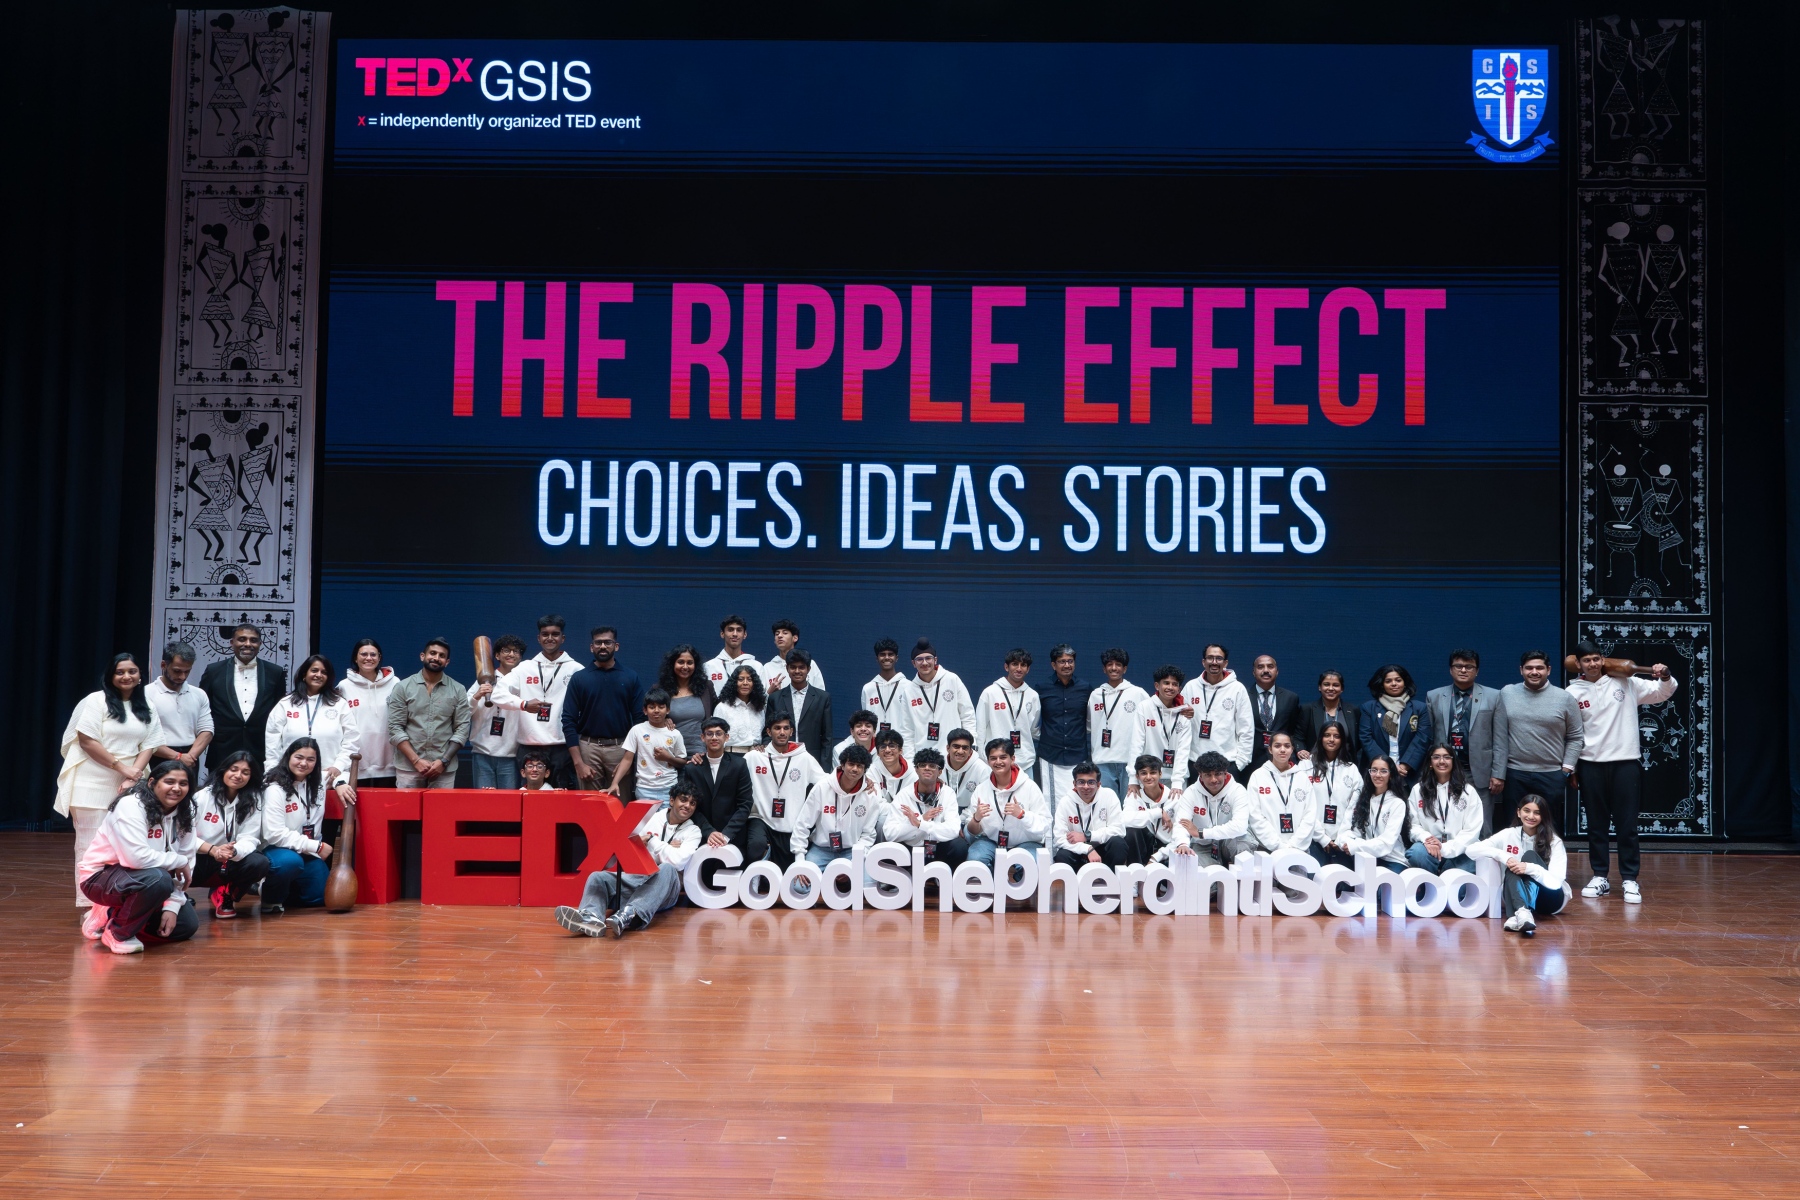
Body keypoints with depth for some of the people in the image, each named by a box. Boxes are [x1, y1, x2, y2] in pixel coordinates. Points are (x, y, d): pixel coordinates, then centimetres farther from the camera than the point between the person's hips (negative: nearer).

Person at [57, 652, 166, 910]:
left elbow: (149, 744, 5)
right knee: (91, 843, -1)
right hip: (92, 785, -4)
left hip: (128, 786, 4)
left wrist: (133, 773, -11)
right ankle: (87, 903, 3)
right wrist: (121, 767, -14)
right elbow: (87, 741, -11)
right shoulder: (97, 701, -5)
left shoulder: (147, 709, 11)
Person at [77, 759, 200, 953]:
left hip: (140, 881, 8)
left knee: (187, 925, 3)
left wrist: (172, 906, -13)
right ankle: (118, 932, -12)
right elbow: (137, 857, -35)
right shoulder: (131, 806, -23)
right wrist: (178, 862, -22)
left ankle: (112, 915, 16)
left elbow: (186, 862, -5)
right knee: (158, 879, -35)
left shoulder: (184, 812, -3)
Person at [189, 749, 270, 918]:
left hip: (229, 862, 2)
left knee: (260, 863, -30)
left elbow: (249, 839, -10)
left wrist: (234, 851, -34)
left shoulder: (253, 801, -1)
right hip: (199, 860, -2)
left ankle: (224, 894, 1)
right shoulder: (202, 796, -4)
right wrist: (212, 850, -27)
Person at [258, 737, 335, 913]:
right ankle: (271, 900, -9)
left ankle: (287, 889, 27)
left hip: (307, 852, 7)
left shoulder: (317, 786, 3)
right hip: (276, 850, -7)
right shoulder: (275, 790, -17)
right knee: (290, 861, -38)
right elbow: (275, 834, -23)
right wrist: (316, 847, -21)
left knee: (321, 896, -1)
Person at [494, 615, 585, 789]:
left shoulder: (575, 669, 5)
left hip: (563, 746, -2)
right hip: (530, 747, 2)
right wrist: (524, 704, -15)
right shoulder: (525, 668, 9)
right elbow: (498, 694, -1)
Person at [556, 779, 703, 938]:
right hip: (634, 878, 3)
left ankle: (628, 916, -59)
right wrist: (665, 848, -2)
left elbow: (677, 861, -13)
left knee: (667, 869, -36)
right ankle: (591, 918, -56)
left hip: (663, 888, -3)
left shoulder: (693, 831, 5)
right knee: (597, 876, -22)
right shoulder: (653, 817, 14)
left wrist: (651, 840, -4)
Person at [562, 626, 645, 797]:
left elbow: (639, 719, 2)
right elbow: (569, 721, 2)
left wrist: (628, 758, -6)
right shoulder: (579, 679, 4)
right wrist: (578, 762, -5)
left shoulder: (631, 677, 5)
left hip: (621, 748, 0)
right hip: (589, 748, 0)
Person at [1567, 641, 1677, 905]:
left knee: (1627, 825, 2)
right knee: (1596, 824, 9)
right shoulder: (1572, 693, 0)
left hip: (1626, 762, 0)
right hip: (1591, 764, 1)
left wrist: (1665, 676, -13)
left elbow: (1663, 693, 9)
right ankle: (1600, 877, 18)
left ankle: (1629, 880, 9)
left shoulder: (1625, 683, 2)